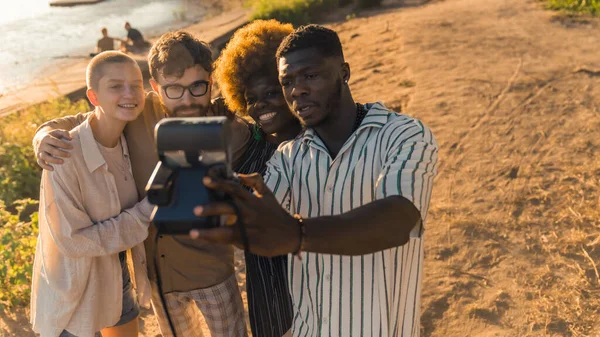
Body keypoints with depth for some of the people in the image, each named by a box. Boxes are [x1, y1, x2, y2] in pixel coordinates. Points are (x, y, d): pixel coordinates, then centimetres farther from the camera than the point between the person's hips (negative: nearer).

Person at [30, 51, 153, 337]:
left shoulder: (130, 141, -9)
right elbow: (72, 240, -26)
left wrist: (142, 270, 3)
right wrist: (148, 212, -26)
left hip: (114, 278, 6)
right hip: (71, 288, -6)